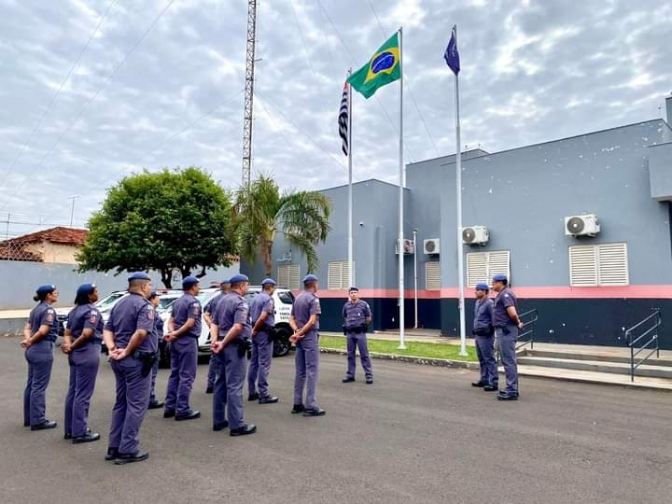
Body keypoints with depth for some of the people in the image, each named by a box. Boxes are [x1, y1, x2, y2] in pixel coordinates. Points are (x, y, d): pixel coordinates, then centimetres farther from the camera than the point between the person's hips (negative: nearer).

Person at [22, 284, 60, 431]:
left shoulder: (36, 309, 14)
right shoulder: (48, 310, -14)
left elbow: (27, 328, 12)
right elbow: (43, 331, -21)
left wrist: (28, 340, -5)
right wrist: (30, 341, -7)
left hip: (32, 350, 9)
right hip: (42, 350, -9)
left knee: (31, 384, 15)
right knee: (39, 386, -3)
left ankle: (29, 418, 24)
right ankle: (37, 420, 3)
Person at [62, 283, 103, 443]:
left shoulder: (74, 311, 15)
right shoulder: (92, 310, -12)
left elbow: (67, 333, 13)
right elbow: (87, 334, -21)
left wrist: (68, 345, -4)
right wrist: (72, 347, -8)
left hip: (76, 354, 9)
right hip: (88, 354, -9)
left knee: (73, 391, 15)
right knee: (83, 394, -3)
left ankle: (70, 429, 24)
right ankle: (80, 433, 3)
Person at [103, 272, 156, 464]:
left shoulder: (119, 304, 14)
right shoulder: (145, 305, -13)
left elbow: (107, 330, 10)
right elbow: (141, 332, -27)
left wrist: (112, 349, -3)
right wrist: (127, 351, -16)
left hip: (119, 360, 9)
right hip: (137, 360, -8)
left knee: (121, 403, 16)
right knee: (136, 405, 0)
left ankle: (114, 447, 22)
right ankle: (128, 450, 4)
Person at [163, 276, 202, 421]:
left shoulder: (177, 301, 16)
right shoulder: (193, 301, -11)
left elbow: (171, 321, 12)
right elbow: (190, 323, -19)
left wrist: (172, 333, -5)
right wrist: (176, 333, -12)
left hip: (176, 341, 9)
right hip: (188, 340, -9)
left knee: (175, 374, 13)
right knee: (186, 376, -5)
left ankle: (170, 407, 17)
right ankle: (182, 409, -3)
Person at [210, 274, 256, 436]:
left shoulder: (222, 300, 15)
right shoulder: (240, 302, -14)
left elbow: (214, 323, 12)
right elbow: (238, 327, -26)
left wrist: (215, 340, -1)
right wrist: (223, 343, -18)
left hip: (224, 346, 9)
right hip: (234, 346, -9)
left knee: (221, 383, 14)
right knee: (234, 386, -6)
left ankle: (218, 421, 22)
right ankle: (237, 425, -1)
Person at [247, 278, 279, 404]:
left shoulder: (255, 298, 14)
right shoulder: (268, 299, -13)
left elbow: (248, 315, 17)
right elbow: (262, 318, -24)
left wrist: (253, 329, 13)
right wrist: (255, 330, -11)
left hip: (256, 333, 9)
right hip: (264, 333, -9)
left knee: (254, 363, 14)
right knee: (264, 364, -5)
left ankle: (252, 392, 21)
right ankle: (263, 394, -1)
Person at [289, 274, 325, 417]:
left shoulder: (298, 298, 15)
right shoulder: (313, 299, -10)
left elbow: (291, 319, 13)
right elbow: (312, 321, -19)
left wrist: (296, 331, -3)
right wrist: (299, 334, -13)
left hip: (300, 337, 8)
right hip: (309, 337, -8)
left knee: (300, 371, 12)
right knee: (311, 371, -5)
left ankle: (297, 404, 16)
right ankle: (311, 407, -4)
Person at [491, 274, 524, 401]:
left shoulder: (505, 294, -15)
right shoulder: (502, 294, 17)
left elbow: (513, 313, -24)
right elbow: (511, 313, 27)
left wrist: (517, 323, -7)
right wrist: (518, 322, 13)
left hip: (506, 331, -11)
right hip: (504, 331, 11)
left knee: (509, 361, -7)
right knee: (507, 361, 15)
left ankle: (512, 391, -2)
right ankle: (511, 388, 23)